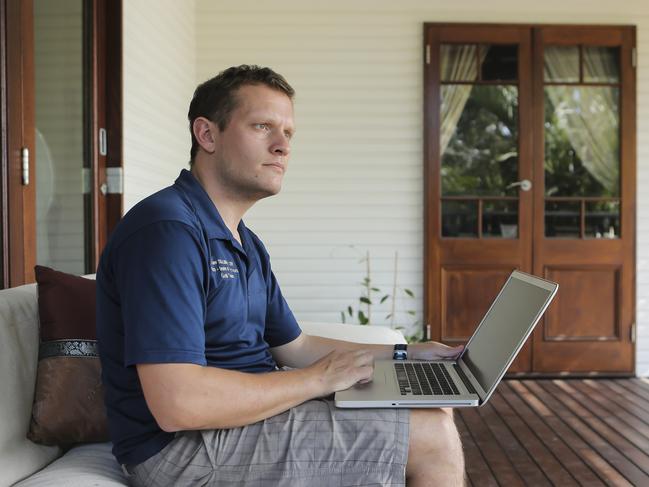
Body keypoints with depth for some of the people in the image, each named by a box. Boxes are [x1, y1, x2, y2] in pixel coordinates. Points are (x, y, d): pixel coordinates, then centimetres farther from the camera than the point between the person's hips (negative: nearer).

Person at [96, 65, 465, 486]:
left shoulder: (246, 245, 14)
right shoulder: (167, 229, -20)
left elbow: (293, 346, 23)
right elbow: (176, 403, -28)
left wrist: (406, 354, 14)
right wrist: (317, 379, -17)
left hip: (251, 413, 10)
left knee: (437, 416, 12)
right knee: (434, 437, -12)